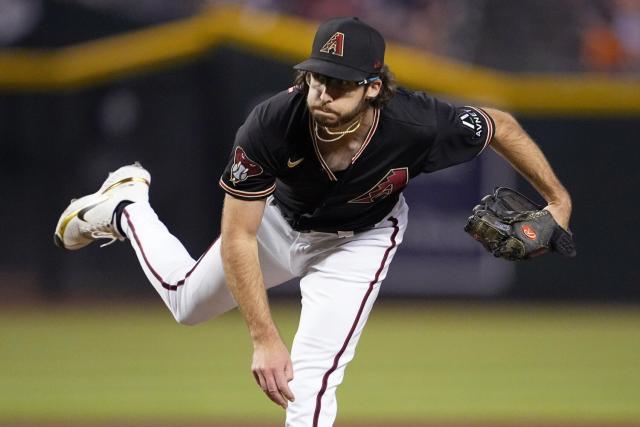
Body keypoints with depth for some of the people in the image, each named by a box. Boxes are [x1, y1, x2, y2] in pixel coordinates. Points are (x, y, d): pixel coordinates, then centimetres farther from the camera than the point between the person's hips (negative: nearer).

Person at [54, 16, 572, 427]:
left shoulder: (419, 127, -41)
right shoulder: (271, 126, -41)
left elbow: (501, 126, -20)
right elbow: (237, 240, -33)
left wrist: (558, 198, -13)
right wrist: (265, 338, -38)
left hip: (360, 241, -1)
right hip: (280, 220, 1)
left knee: (310, 378, -15)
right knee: (188, 302, 23)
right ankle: (124, 206, 50)